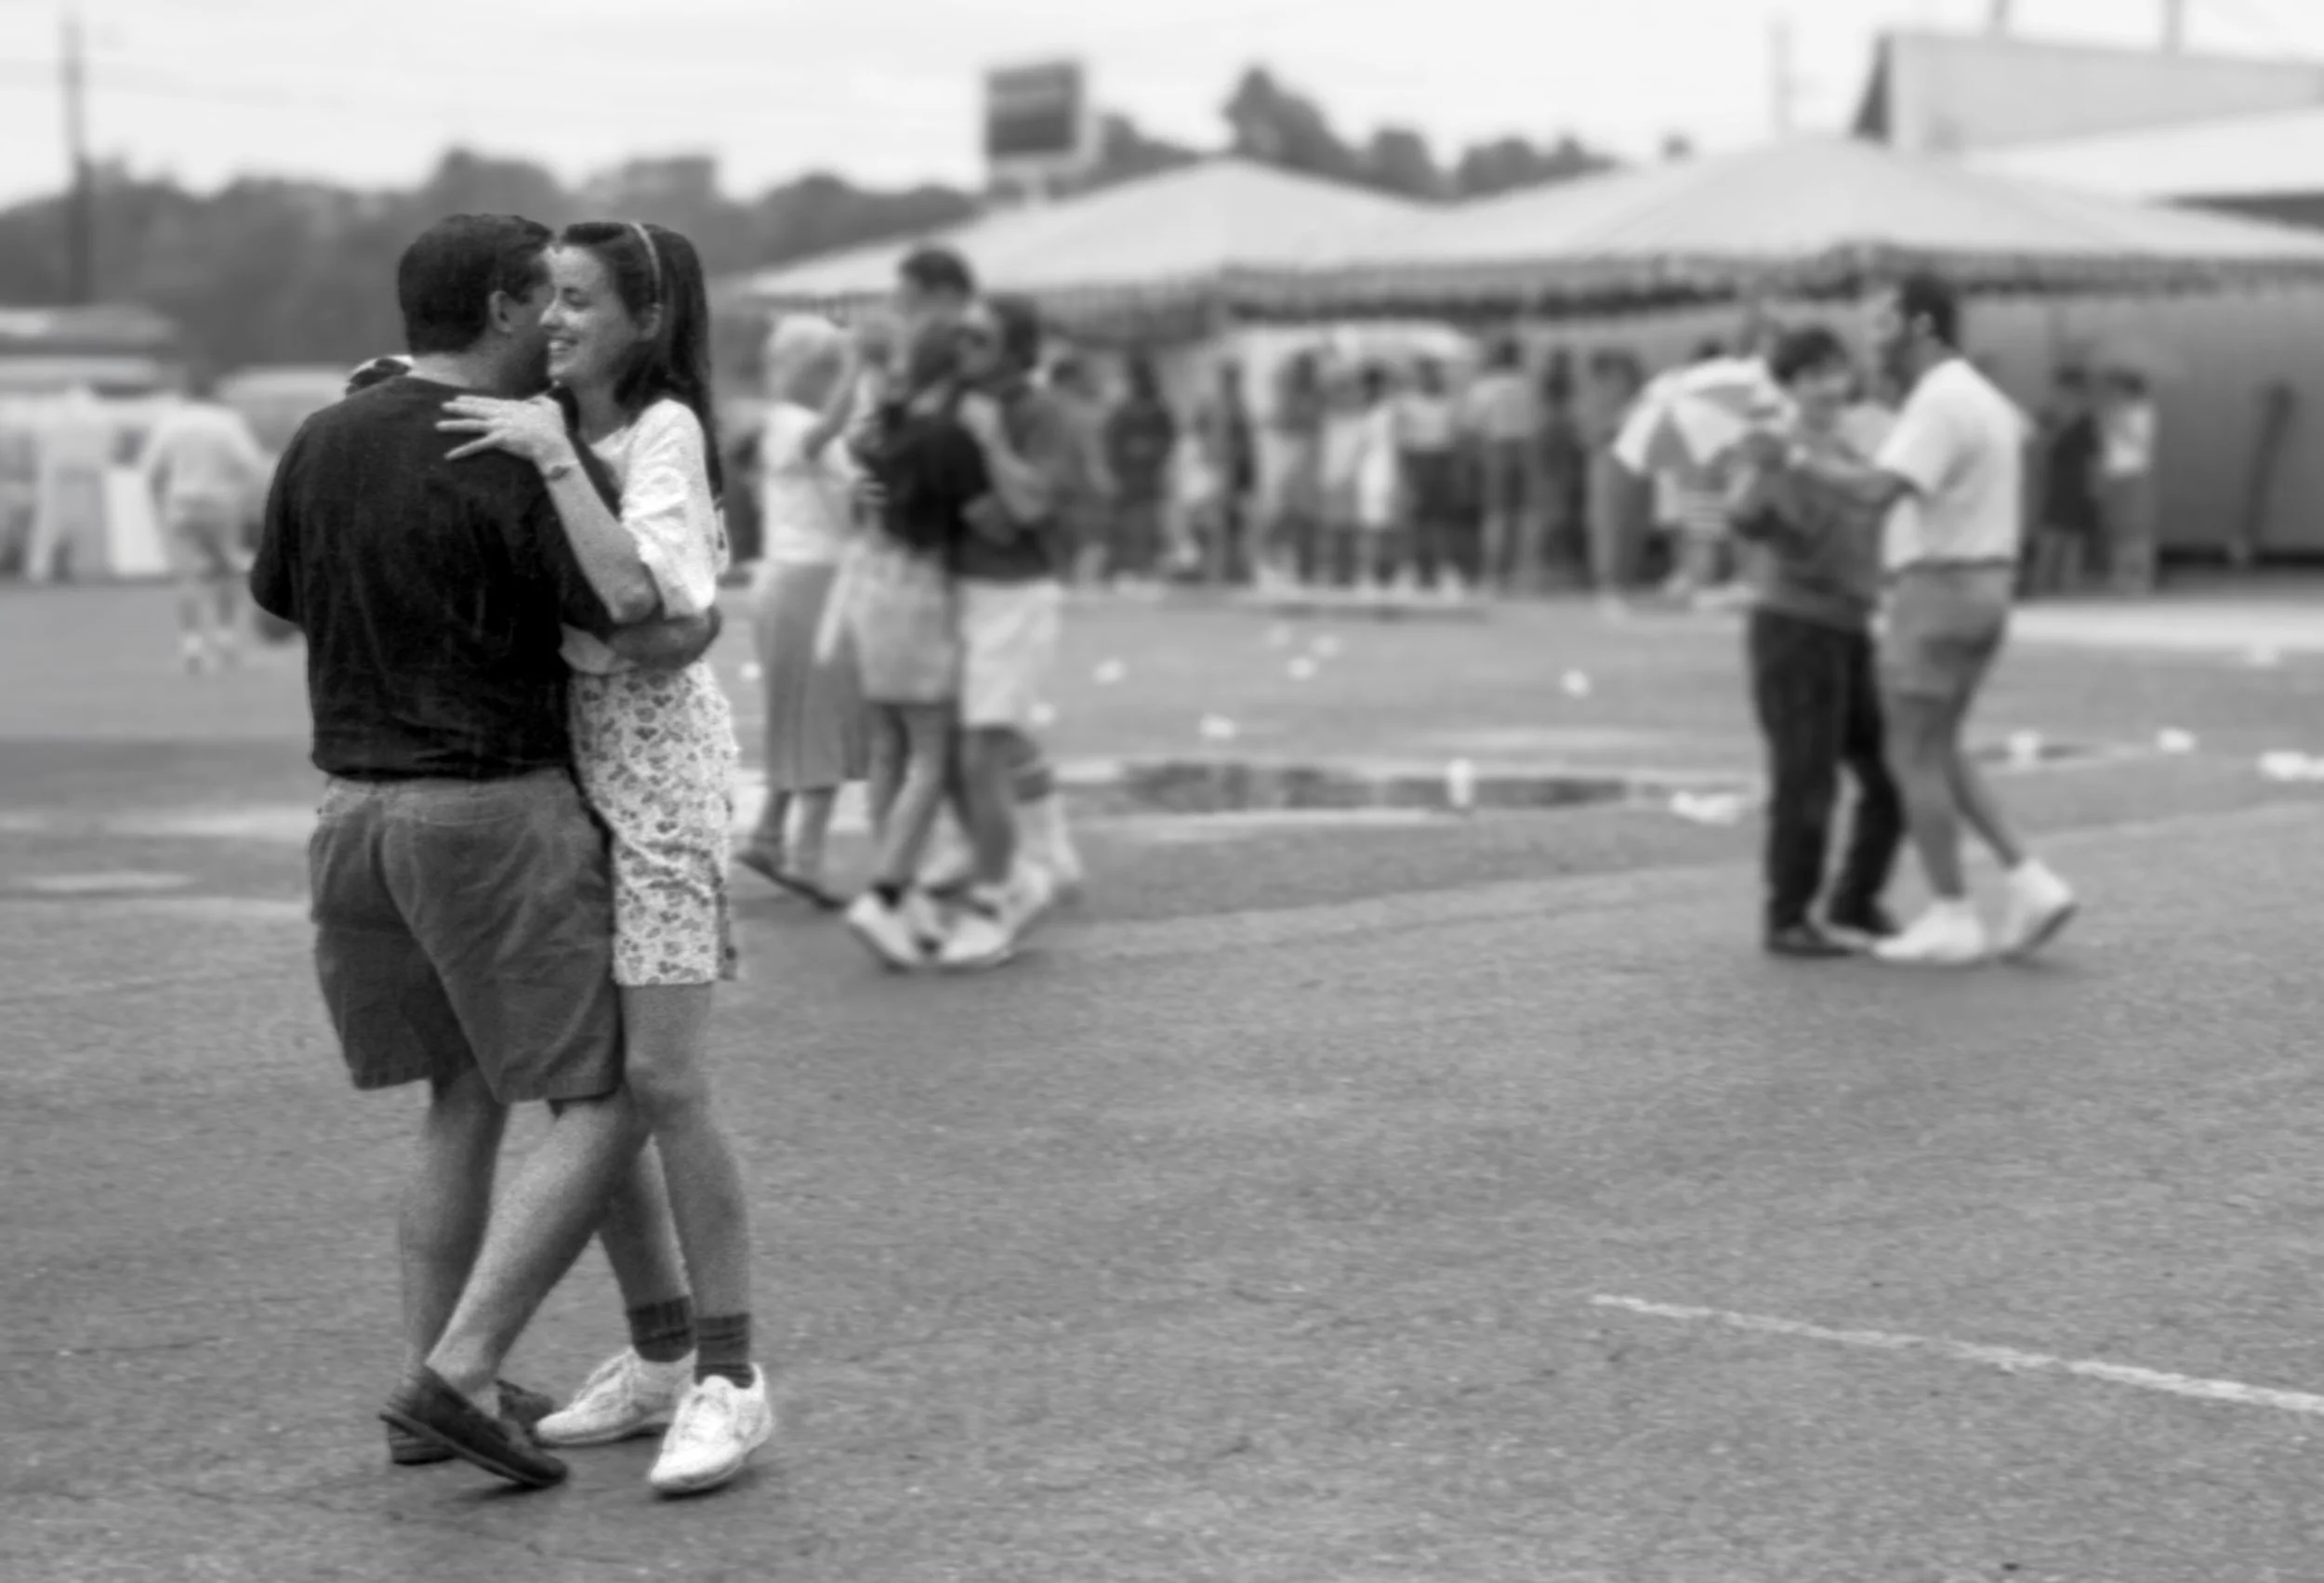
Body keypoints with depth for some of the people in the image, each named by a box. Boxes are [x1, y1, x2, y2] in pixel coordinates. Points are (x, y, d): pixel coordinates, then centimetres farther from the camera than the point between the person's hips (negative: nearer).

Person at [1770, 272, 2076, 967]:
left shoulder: (1940, 406, -19)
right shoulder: (1981, 399, 13)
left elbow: (1876, 493, -30)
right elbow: (2016, 432, 38)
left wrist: (1804, 459, -15)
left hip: (1937, 599, -10)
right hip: (1978, 596, 10)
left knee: (1913, 760, 0)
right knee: (1937, 755, 17)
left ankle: (1953, 922, 4)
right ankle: (2033, 886, 8)